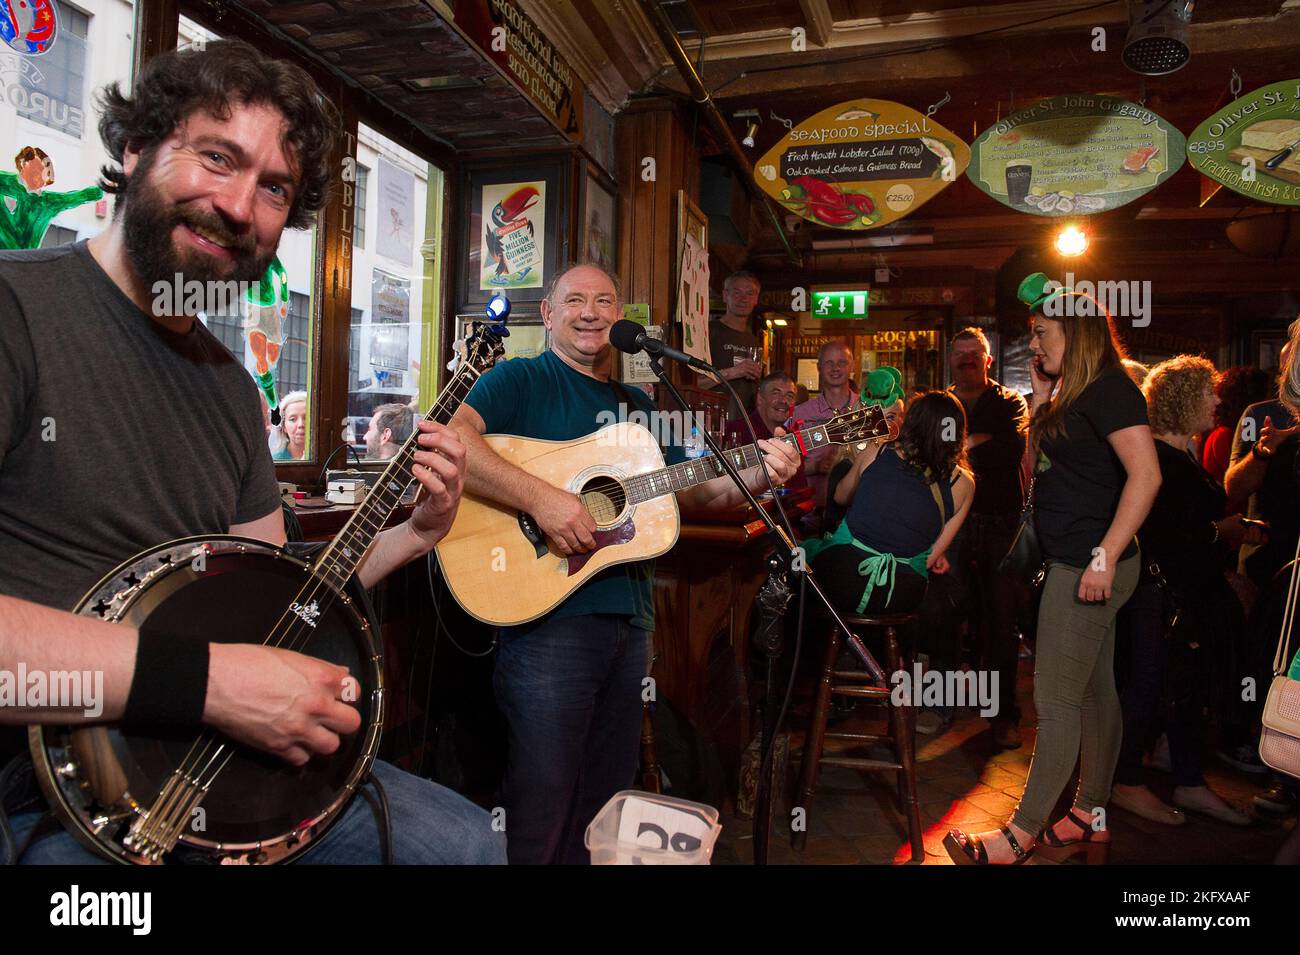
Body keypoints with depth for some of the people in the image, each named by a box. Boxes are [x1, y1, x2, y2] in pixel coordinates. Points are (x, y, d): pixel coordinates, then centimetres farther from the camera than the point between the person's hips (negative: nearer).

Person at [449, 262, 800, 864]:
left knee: (608, 794, 19)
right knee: (540, 804, 0)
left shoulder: (638, 407, 19)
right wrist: (540, 498, -28)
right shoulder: (520, 379, -2)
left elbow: (693, 490, 19)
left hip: (630, 617, 7)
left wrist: (757, 475, 0)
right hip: (547, 612, -7)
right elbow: (451, 441, -20)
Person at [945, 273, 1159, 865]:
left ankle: (1020, 836, 4)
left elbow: (1145, 475, -24)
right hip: (1074, 564, 10)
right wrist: (1042, 396, 10)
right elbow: (1040, 462, 18)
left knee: (1055, 701, -5)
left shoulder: (1110, 389, -14)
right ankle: (1090, 816, 28)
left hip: (1087, 568, -10)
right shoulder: (1076, 393, 15)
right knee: (1094, 691, 16)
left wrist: (1105, 557, -27)